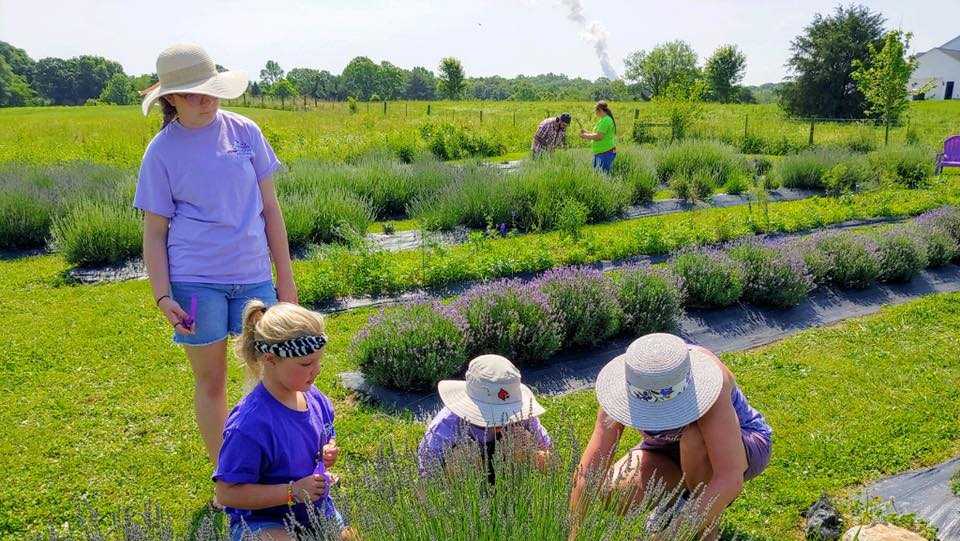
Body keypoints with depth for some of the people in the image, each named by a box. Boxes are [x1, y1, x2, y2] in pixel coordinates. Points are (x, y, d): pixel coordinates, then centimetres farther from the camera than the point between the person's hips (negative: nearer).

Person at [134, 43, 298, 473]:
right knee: (210, 381, 9)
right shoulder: (162, 151, -1)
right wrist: (162, 296, -8)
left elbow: (269, 207, 7)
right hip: (195, 280, -2)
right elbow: (154, 232, 1)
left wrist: (285, 276, 6)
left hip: (253, 276, 2)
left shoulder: (245, 132, 3)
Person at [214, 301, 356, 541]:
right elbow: (227, 493, -23)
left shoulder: (314, 397, -5)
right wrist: (293, 492, -26)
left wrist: (329, 452, -9)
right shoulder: (249, 424, -28)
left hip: (317, 508, 6)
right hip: (260, 520, -6)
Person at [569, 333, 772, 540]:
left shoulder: (707, 382, -38)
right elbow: (589, 470, -29)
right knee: (613, 491, -24)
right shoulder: (625, 385, -28)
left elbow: (731, 479, -43)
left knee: (692, 438, -38)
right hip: (669, 450, 3)